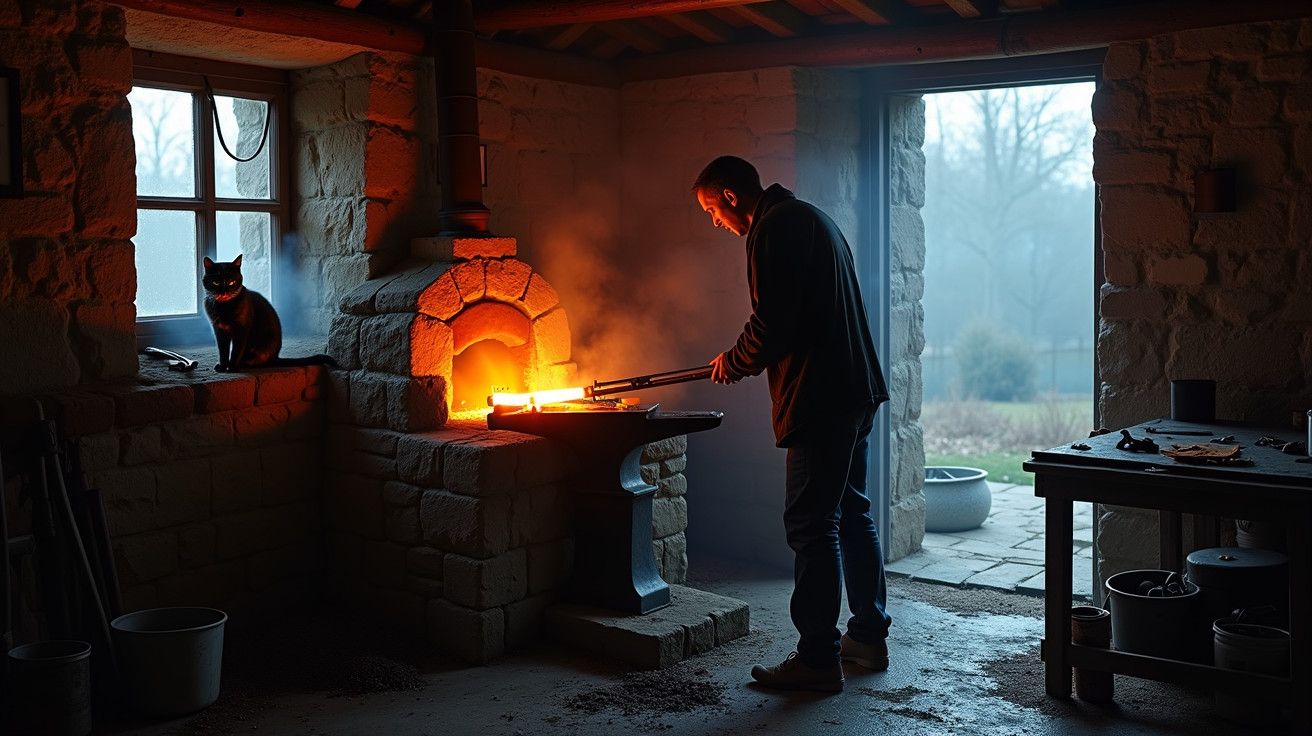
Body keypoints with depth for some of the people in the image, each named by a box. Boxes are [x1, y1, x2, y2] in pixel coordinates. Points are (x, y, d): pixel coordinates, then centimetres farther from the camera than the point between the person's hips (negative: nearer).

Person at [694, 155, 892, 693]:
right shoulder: (808, 218, 20)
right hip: (855, 389, 11)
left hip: (821, 397, -11)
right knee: (851, 514, 16)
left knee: (811, 525, -6)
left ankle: (818, 658, -2)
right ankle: (868, 635, 26)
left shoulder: (776, 228, -12)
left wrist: (733, 363, 0)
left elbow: (771, 324, -19)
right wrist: (745, 360, 21)